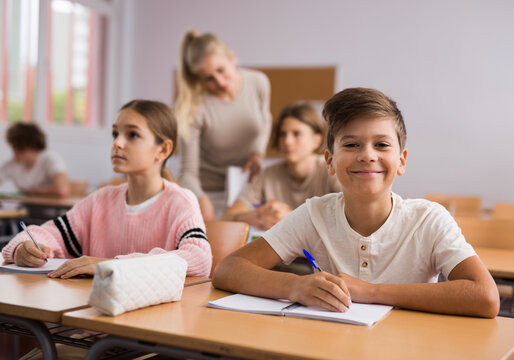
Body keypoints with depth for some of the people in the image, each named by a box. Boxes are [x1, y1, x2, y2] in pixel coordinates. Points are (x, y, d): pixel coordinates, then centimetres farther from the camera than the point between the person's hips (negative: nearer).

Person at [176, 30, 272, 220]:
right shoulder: (194, 107, -22)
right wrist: (201, 200, -42)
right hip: (210, 191, -3)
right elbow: (188, 172, -21)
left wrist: (258, 153, -5)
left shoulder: (258, 83, -11)